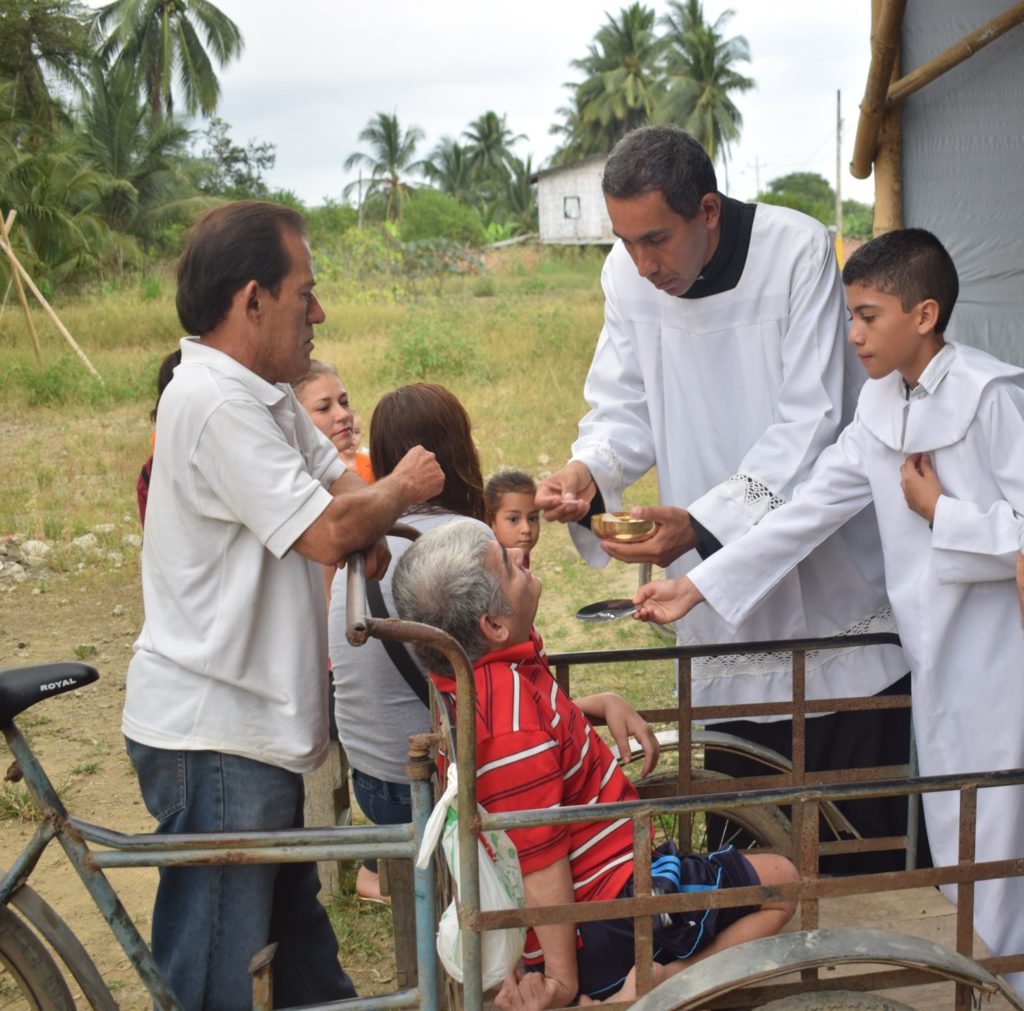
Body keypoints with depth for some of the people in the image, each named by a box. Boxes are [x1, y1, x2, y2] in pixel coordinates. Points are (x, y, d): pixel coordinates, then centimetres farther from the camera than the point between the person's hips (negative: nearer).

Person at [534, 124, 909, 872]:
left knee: (863, 830, 5)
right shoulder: (627, 275, -2)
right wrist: (588, 472, -19)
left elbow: (810, 422, -21)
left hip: (832, 580, -3)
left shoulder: (797, 251, -17)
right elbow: (627, 408, 4)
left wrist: (703, 523, -32)